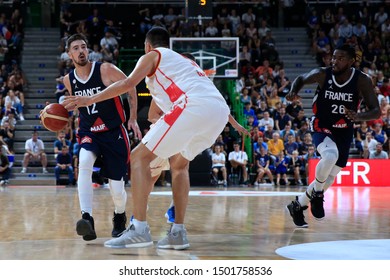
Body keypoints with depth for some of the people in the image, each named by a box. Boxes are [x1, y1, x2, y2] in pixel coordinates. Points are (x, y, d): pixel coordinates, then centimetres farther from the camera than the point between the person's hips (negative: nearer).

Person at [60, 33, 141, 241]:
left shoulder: (106, 70, -15)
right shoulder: (68, 80, -2)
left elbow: (130, 87, -1)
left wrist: (133, 119, -1)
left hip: (113, 132, -2)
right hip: (88, 133, 2)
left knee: (117, 189, -2)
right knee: (84, 163, -34)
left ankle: (120, 217, 34)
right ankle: (87, 219, -39)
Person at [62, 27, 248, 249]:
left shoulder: (153, 56, 17)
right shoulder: (185, 61, 37)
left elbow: (128, 83, 1)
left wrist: (91, 99, 3)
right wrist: (234, 123, 57)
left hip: (193, 107, -8)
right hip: (220, 113, 8)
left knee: (139, 157, 0)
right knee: (179, 164, 27)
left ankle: (139, 229, -11)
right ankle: (178, 233, 16)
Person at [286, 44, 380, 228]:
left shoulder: (362, 81, -16)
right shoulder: (322, 74, -15)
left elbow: (376, 111, -18)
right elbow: (302, 79, 6)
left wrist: (358, 116, -39)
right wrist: (293, 92, -16)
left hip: (344, 133, 3)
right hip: (322, 128, -3)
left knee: (329, 178, 8)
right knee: (330, 156, -35)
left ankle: (298, 205, 31)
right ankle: (316, 195, -9)